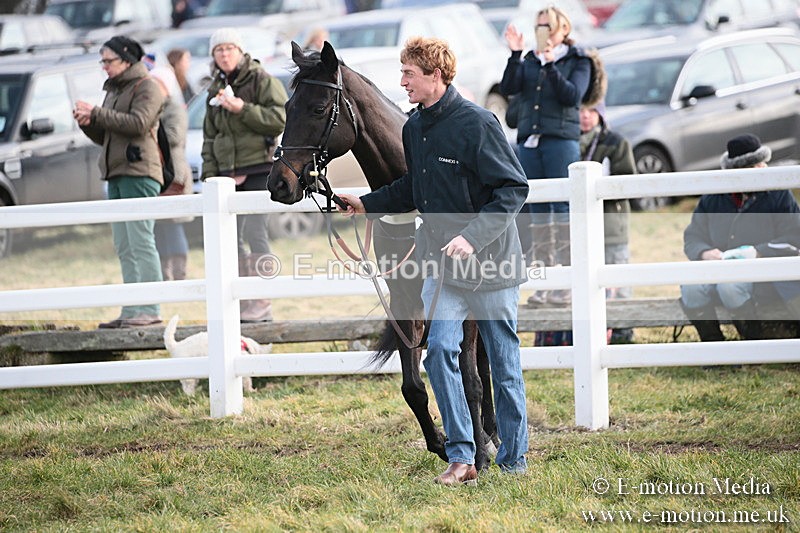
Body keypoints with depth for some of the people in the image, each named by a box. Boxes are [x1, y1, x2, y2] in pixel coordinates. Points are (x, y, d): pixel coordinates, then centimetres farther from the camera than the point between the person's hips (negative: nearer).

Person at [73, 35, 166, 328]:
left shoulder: (146, 87, -2)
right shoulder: (114, 90, 23)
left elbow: (138, 123, -18)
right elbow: (103, 137, 25)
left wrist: (96, 113, -16)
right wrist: (88, 122, 4)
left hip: (139, 172, -9)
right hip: (116, 174, 9)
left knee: (140, 242, -12)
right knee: (124, 247, 5)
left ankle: (149, 310, -14)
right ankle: (131, 310, 5)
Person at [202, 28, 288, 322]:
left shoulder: (262, 80, -2)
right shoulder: (216, 90, 18)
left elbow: (280, 118, -11)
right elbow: (209, 136, 21)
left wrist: (243, 109, -19)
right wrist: (210, 174, 11)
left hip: (258, 169, -7)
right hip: (227, 172, 7)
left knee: (255, 233, -12)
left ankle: (262, 304, -8)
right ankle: (244, 301, 8)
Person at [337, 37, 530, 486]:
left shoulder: (477, 123, -16)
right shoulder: (414, 128, 6)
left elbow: (514, 188, -17)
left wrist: (473, 237, -26)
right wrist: (368, 205, 8)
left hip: (491, 262, -6)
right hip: (442, 264, 6)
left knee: (504, 362, 6)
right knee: (441, 351, -8)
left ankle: (515, 459, 18)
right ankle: (462, 457, -4)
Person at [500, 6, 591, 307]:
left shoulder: (577, 62, 6)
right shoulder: (529, 62, 16)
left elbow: (572, 95, -9)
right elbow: (508, 88, 2)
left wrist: (551, 66, -17)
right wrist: (515, 55, -8)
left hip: (561, 141, -5)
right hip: (529, 143, 5)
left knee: (563, 211, -8)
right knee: (537, 214, 4)